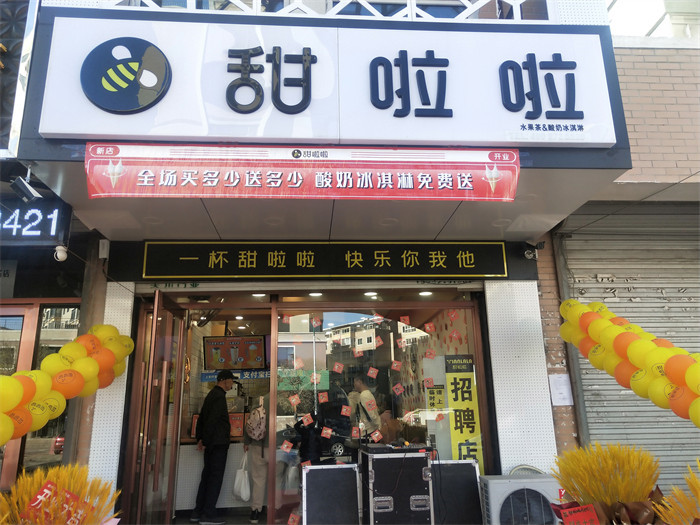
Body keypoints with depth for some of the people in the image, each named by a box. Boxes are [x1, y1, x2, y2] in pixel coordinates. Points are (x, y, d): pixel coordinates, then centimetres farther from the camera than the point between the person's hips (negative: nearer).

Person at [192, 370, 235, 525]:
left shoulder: (211, 395, 18)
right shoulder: (219, 396, -13)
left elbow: (202, 418, 21)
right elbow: (212, 420, -20)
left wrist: (200, 439, 19)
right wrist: (205, 441, -14)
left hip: (211, 443, 10)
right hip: (218, 442, -10)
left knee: (207, 477, 13)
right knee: (215, 478, -5)